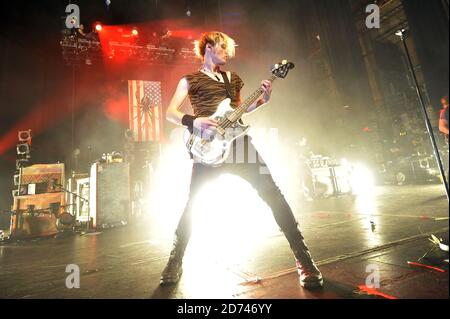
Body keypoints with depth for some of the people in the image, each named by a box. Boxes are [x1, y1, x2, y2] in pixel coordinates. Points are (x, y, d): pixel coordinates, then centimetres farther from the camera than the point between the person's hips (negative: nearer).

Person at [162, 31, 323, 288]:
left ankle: (304, 259, 3)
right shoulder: (190, 80, 10)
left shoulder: (233, 78, 24)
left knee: (272, 193, -6)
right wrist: (194, 122, -18)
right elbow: (170, 113, 1)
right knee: (192, 203, -4)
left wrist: (262, 100, 9)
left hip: (238, 141, 4)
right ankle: (175, 262, 17)